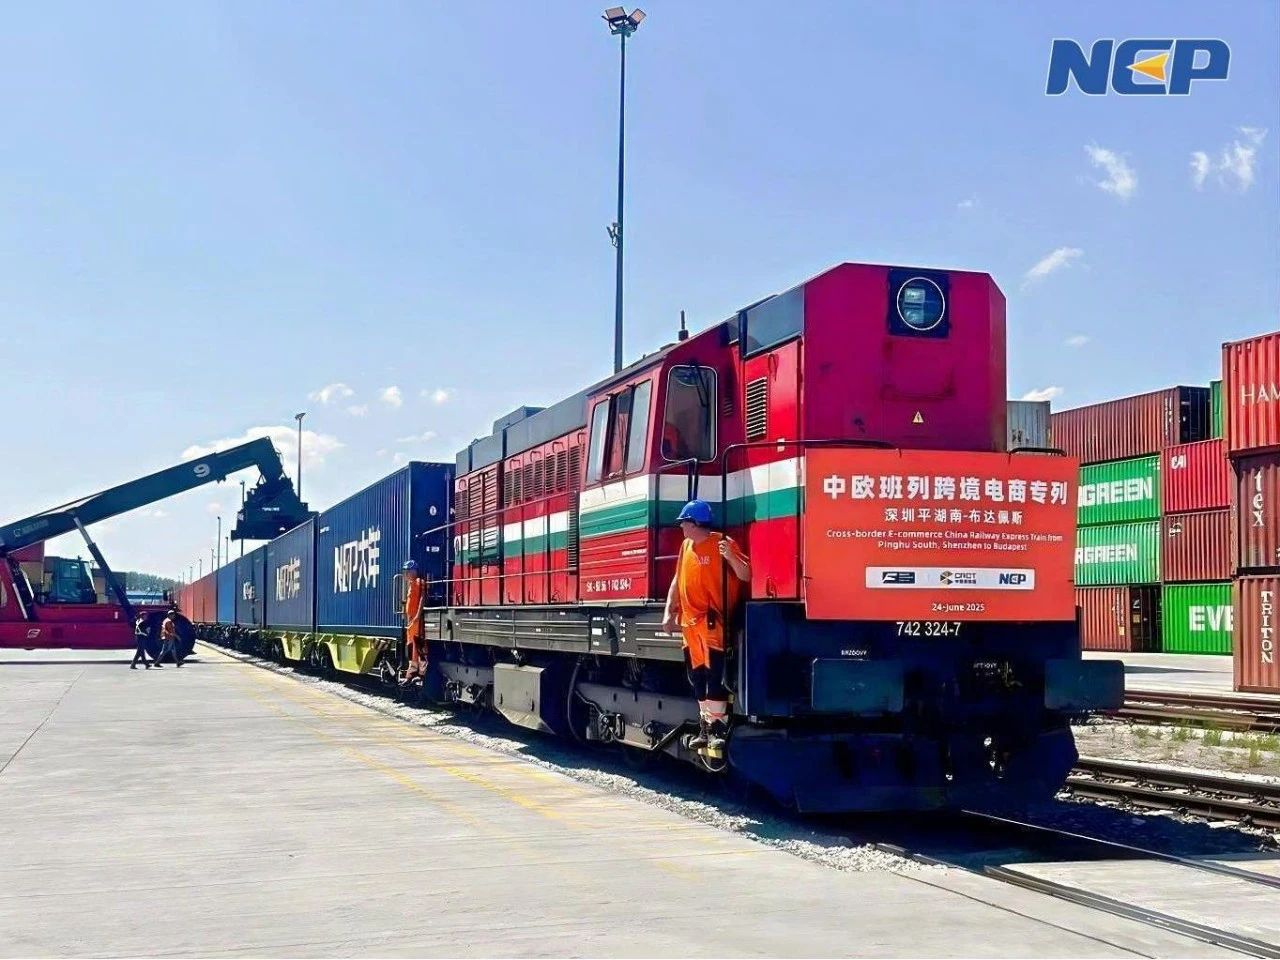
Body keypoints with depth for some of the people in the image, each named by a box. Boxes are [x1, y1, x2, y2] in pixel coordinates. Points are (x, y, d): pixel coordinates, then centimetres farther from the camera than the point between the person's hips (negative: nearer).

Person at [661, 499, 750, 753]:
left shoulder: (721, 544, -9)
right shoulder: (686, 546, 13)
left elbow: (746, 576, -13)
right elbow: (677, 580, 18)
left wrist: (731, 556, -31)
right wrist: (669, 612, 12)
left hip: (713, 623, -7)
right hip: (690, 623, 7)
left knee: (714, 676, -10)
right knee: (698, 678, 11)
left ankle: (718, 728, -7)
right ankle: (705, 728, 18)